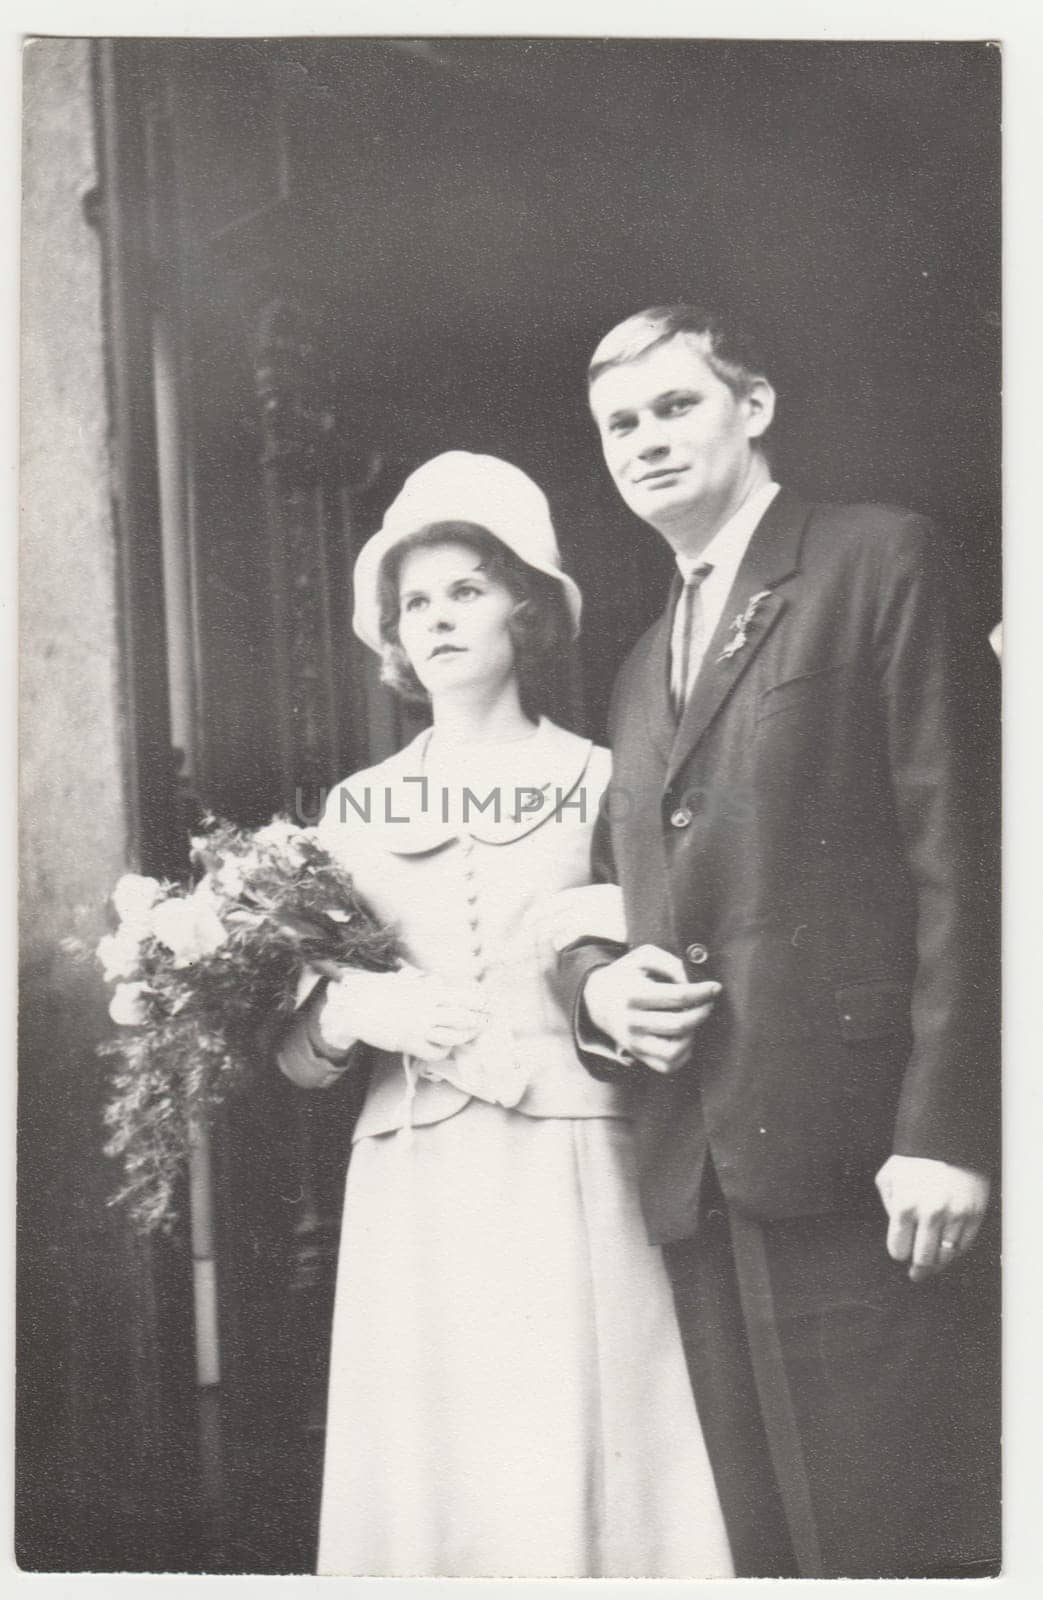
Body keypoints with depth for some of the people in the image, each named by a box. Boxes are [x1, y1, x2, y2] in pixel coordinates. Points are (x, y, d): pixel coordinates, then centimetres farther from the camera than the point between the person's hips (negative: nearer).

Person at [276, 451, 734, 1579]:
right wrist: (350, 1013, -9)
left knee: (588, 1472, -1)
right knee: (431, 1476, 4)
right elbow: (295, 1055, 10)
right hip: (414, 1188, 2)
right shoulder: (357, 807, 12)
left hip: (576, 1182, -2)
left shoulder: (606, 784, 4)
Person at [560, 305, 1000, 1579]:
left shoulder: (880, 561, 1)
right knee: (763, 1543, 10)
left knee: (890, 1539, -3)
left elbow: (958, 853, -7)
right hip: (697, 1173, 6)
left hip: (853, 1157, -6)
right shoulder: (641, 669, 22)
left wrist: (943, 1128, -14)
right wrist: (594, 980, 1)